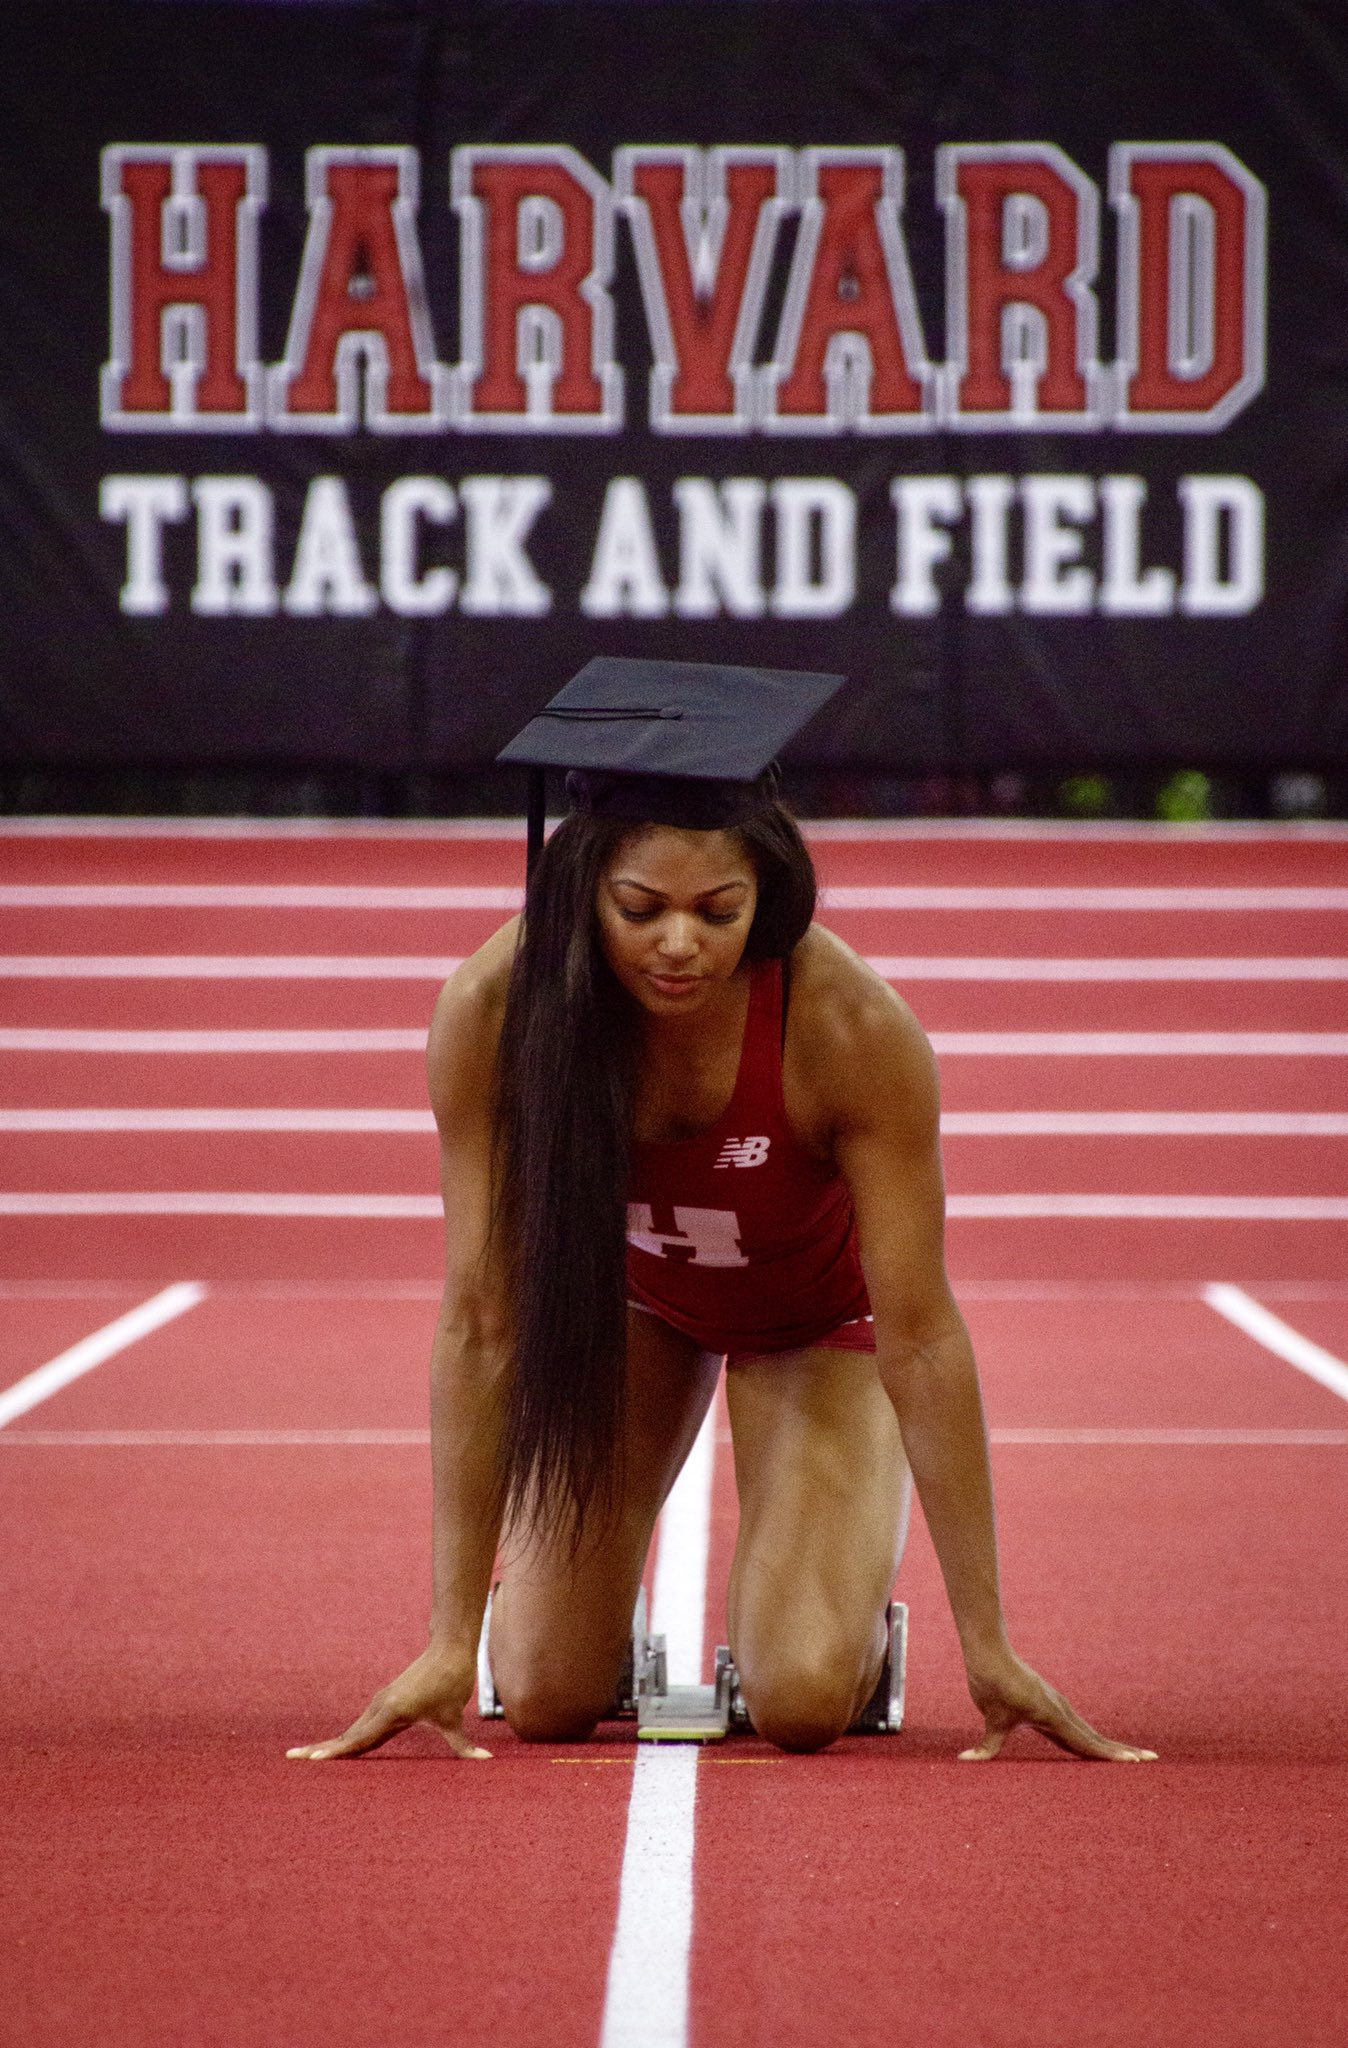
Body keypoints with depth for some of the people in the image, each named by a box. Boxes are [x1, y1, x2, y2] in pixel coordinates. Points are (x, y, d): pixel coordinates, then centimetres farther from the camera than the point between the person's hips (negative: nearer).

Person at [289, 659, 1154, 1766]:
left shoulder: (852, 1028, -37)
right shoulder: (496, 1012, -34)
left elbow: (919, 1334, -29)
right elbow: (482, 1323, -26)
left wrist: (988, 1644, -26)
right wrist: (451, 1640, -26)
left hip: (816, 1310, -1)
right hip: (621, 1291, 1)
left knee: (802, 1703, -18)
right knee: (547, 1696, -7)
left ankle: (850, 1602, 17)